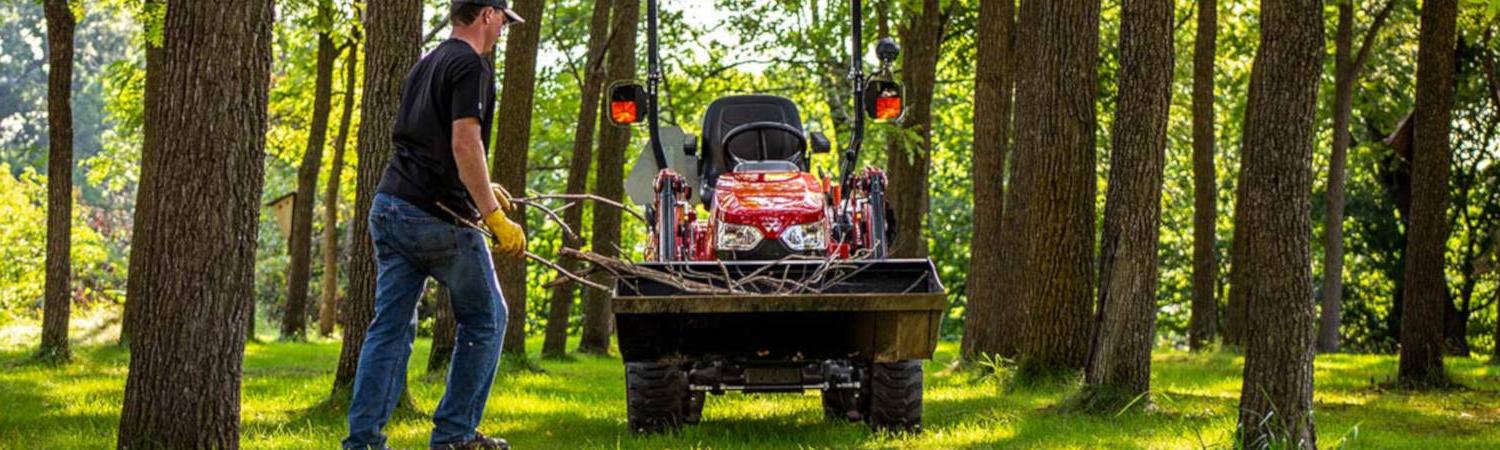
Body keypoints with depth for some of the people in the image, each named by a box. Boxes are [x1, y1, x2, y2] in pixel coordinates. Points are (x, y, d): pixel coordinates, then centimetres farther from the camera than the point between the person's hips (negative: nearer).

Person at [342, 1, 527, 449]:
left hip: (390, 206, 8)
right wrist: (494, 215, -20)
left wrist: (480, 190, 36)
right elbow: (464, 144, -19)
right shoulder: (471, 65, -9)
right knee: (484, 320, 7)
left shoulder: (426, 64, 19)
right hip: (439, 217, -8)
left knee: (391, 327, 7)